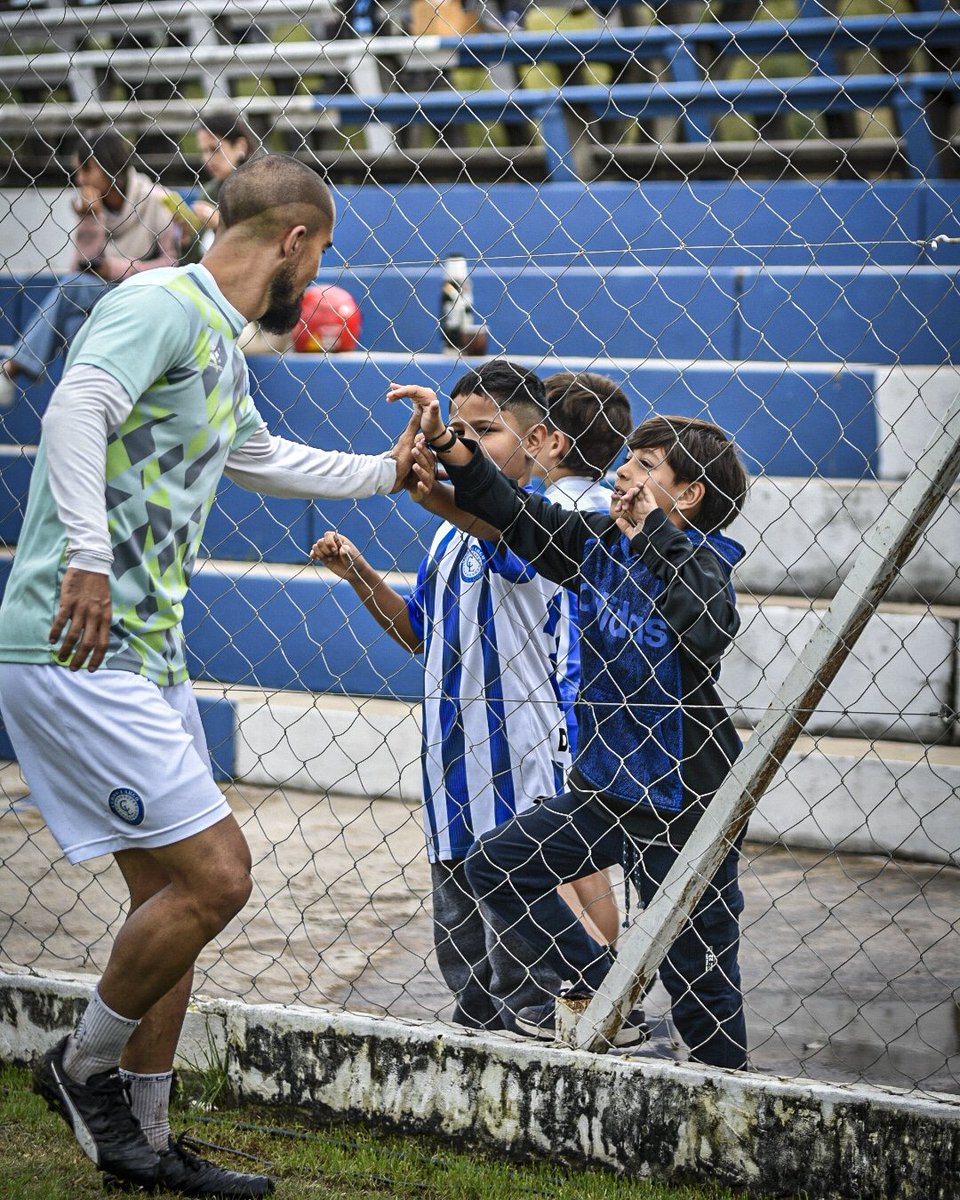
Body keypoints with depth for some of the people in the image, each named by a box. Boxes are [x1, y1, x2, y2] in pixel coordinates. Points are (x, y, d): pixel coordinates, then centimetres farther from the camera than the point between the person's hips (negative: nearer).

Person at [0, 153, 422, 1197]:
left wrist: (385, 471, 47)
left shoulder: (220, 345, 20)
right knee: (214, 874, -12)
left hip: (146, 655, 10)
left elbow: (263, 457, 40)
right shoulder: (159, 305, -11)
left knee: (172, 893, 11)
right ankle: (85, 1065, 9)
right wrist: (87, 554, -38)